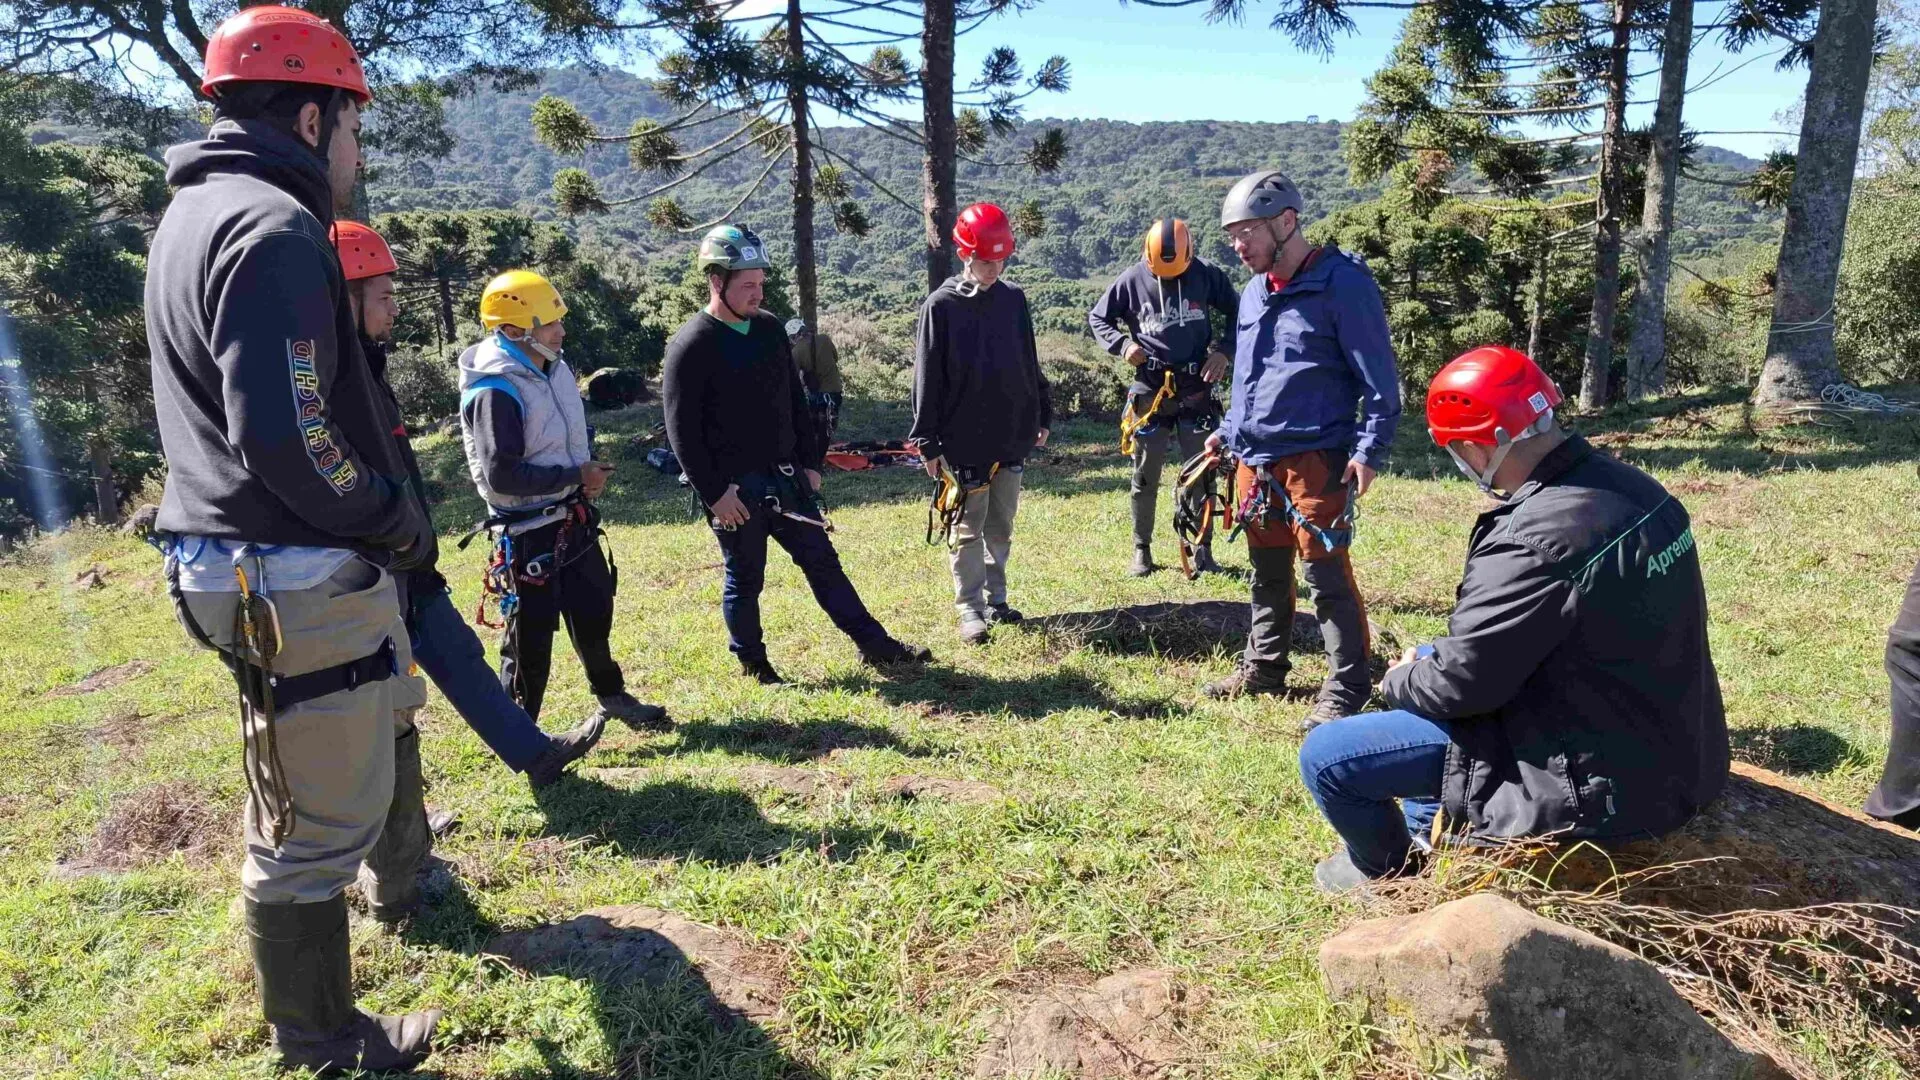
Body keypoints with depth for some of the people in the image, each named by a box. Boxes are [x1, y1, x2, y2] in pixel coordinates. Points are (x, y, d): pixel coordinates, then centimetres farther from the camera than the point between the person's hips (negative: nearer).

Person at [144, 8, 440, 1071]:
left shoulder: (196, 215, 15)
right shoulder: (272, 228, -19)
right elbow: (282, 429, -28)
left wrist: (375, 512, 17)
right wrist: (394, 516, -12)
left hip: (242, 555, 11)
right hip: (297, 581, -11)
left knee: (386, 715, 31)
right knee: (317, 825, 3)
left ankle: (402, 866, 55)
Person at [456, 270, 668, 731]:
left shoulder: (556, 367, 5)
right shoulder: (495, 391, -22)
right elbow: (501, 476, -27)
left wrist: (590, 472, 5)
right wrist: (576, 477, -20)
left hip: (574, 518, 8)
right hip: (527, 532, -8)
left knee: (594, 612, 19)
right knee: (531, 633, 3)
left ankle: (612, 695, 39)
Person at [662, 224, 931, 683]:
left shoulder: (770, 329, 8)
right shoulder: (690, 345, -12)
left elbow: (796, 403, 14)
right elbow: (682, 431, -14)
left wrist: (810, 464, 11)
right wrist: (714, 494, -16)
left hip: (785, 478, 6)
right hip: (734, 490, -6)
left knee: (823, 561, 10)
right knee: (745, 579, 7)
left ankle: (876, 645, 16)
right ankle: (752, 664, 26)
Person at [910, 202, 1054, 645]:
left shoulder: (1013, 299, 6)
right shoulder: (941, 306, -7)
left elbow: (1029, 364, 16)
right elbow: (928, 378, -6)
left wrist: (1042, 414, 17)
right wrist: (927, 442, -8)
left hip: (1012, 436, 5)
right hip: (964, 440, -4)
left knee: (1001, 524, 13)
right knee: (969, 528, 2)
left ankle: (996, 598, 26)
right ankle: (970, 609, 11)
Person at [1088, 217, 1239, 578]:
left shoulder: (1206, 275, -1)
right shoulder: (1131, 280, -3)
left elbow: (1237, 311, 11)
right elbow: (1097, 318, 8)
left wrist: (1225, 351, -2)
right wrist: (1122, 344, -9)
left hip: (1195, 389, 0)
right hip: (1150, 389, 0)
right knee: (1145, 476, 5)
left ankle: (1201, 548, 14)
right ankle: (1142, 549, 17)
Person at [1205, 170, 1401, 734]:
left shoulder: (1342, 283, -10)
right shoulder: (1254, 291, 14)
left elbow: (1378, 376, -11)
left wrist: (1370, 449, -17)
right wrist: (1228, 430, 21)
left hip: (1314, 459, -8)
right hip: (1254, 459, 8)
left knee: (1326, 573, -4)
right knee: (1267, 571, 17)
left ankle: (1346, 689, 7)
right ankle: (1263, 668, 32)